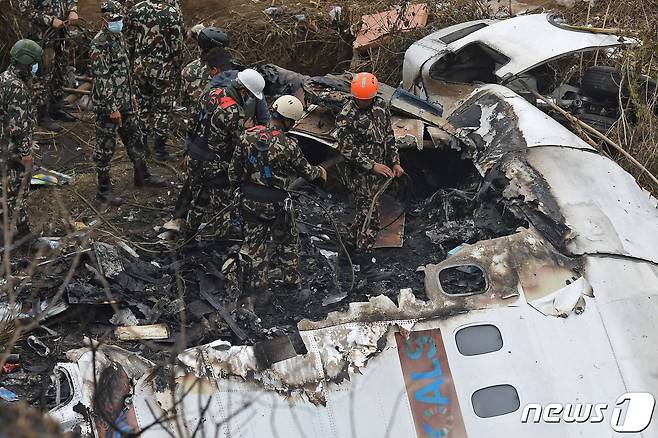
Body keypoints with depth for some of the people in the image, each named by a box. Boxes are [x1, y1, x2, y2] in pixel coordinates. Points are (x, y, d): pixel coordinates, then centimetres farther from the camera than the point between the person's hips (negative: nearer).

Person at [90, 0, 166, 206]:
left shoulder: (118, 37, 8)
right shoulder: (99, 45, -21)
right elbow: (101, 79, -23)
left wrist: (131, 95, 19)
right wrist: (112, 108, -23)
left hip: (125, 101, 9)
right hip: (107, 105, -9)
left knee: (135, 138, 20)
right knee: (105, 147, 2)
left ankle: (142, 176, 38)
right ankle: (103, 189, 11)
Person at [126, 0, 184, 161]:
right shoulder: (173, 14, -17)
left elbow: (130, 41, 4)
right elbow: (177, 47, -14)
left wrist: (133, 62, 16)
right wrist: (177, 69, -1)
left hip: (140, 67, 4)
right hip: (163, 70, -4)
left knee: (142, 106, 19)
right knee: (162, 109, 9)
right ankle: (159, 149, 15)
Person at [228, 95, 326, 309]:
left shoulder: (249, 136, -9)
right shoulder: (288, 146, -21)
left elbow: (234, 168, -1)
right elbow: (305, 171, -5)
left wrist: (237, 188, 16)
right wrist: (319, 171, 17)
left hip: (250, 200, 4)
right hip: (276, 203, -3)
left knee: (254, 244, 16)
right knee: (287, 242, 20)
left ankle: (259, 288, 23)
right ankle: (291, 281, 31)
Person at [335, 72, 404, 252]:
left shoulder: (381, 105, 2)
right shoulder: (345, 117, -18)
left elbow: (389, 136, 12)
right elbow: (347, 149, -19)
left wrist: (395, 162, 9)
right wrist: (372, 166, -22)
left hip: (380, 168, 7)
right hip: (359, 172, -7)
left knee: (365, 210, 16)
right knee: (370, 215, -8)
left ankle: (352, 240, 33)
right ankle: (363, 254, 1)